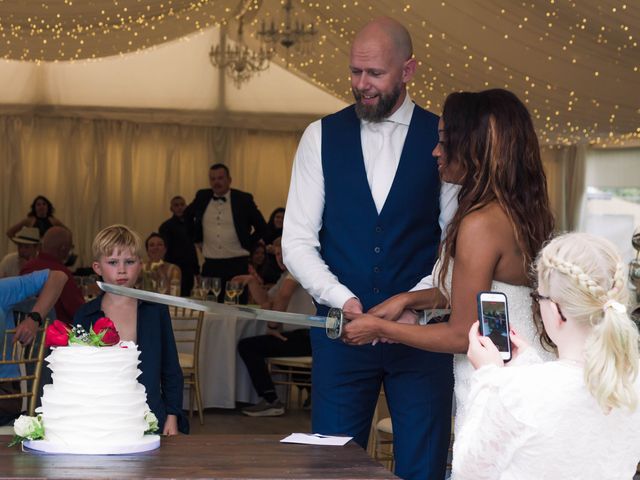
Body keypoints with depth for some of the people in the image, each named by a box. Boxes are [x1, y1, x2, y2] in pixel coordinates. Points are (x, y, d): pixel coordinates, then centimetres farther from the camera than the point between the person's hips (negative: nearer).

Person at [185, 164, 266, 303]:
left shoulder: (243, 199, -1)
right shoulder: (202, 197, 7)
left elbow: (261, 227, 6)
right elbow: (185, 217, 23)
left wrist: (248, 245, 2)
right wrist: (197, 239, 15)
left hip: (237, 264, -3)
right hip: (210, 264, 3)